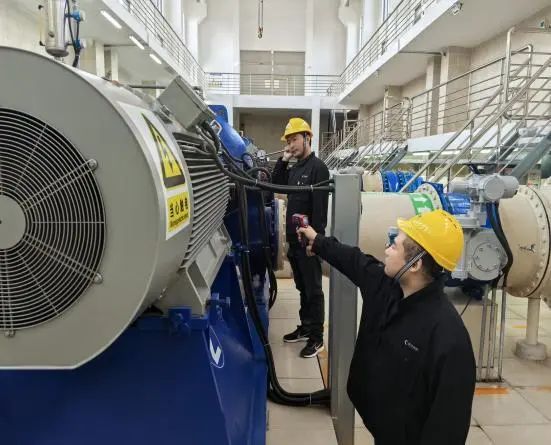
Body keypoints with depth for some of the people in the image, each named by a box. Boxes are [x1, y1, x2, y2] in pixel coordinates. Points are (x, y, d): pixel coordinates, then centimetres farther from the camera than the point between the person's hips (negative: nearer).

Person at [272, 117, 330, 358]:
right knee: (302, 287, 17)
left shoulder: (317, 167, -12)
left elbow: (320, 207, -18)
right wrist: (283, 160, 7)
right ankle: (305, 327, 31)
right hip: (294, 239, 8)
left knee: (313, 289, 1)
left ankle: (316, 337, 12)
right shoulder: (294, 168, 13)